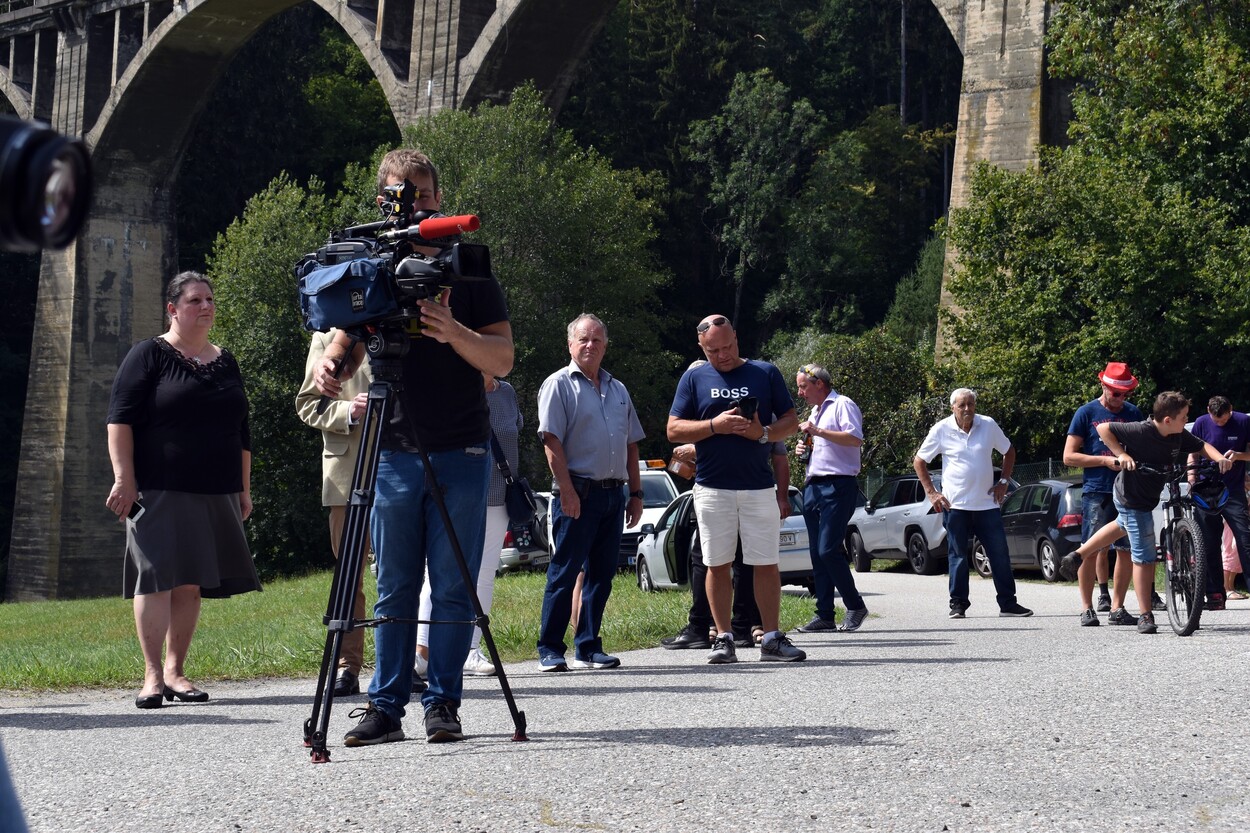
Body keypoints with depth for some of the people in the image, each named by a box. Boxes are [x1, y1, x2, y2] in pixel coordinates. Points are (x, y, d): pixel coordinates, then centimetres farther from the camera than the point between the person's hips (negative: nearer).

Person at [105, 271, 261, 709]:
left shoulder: (225, 362, 19)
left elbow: (241, 432, 24)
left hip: (214, 494, 5)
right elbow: (120, 419, -5)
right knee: (158, 576, -10)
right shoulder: (149, 356, 1)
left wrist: (244, 488, 20)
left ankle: (175, 670, 10)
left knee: (191, 583, 4)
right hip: (160, 491, -5)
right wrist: (124, 478, -14)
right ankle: (152, 674, -9)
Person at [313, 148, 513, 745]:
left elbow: (502, 360, -2)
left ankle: (443, 703, 7)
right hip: (394, 452, 2)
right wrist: (330, 365, -14)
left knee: (452, 588, 0)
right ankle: (385, 706, 7)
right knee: (394, 588, 4)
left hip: (461, 452, -2)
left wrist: (453, 333, -21)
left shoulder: (467, 269, 3)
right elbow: (347, 338, 10)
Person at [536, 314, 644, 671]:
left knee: (602, 574, 7)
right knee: (564, 573, -5)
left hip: (613, 494, 6)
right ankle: (550, 649, -1)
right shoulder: (559, 384, -2)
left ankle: (588, 647, 14)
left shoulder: (618, 389, 18)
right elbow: (552, 441, -11)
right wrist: (567, 490, -18)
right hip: (577, 492, -6)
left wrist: (636, 493, 14)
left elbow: (631, 445, 21)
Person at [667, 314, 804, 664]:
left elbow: (791, 421, 9)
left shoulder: (766, 373, 8)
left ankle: (772, 638, 5)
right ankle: (723, 638, 10)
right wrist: (715, 425, -12)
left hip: (759, 486, 0)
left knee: (766, 563, 0)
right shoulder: (694, 378, 8)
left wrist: (763, 433, -11)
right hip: (712, 487, 0)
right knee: (718, 566, 3)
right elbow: (674, 430, 3)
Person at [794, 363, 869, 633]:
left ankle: (855, 606, -3)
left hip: (837, 486, -9)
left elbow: (855, 438, -19)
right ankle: (824, 615, 5)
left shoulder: (842, 405, -4)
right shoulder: (815, 411, 25)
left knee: (828, 550, -15)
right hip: (813, 487, 9)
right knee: (817, 553, 4)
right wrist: (806, 446, 14)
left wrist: (818, 432, -19)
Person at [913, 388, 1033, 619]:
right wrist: (931, 492, -1)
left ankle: (1008, 603, 7)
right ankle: (958, 604, 9)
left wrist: (1003, 481, 7)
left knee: (1000, 554, 1)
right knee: (957, 556, 1)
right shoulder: (941, 430, -3)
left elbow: (1009, 451, 17)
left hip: (987, 503, 2)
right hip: (955, 505, -2)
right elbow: (919, 461, 6)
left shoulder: (989, 426, 2)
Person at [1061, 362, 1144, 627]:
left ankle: (1116, 608, 9)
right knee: (1093, 550, -7)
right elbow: (1069, 456, -2)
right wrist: (1105, 460, -12)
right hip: (1096, 491, -4)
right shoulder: (1087, 413, 1)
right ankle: (1087, 609, 0)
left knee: (1127, 550, 1)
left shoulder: (1133, 413, 12)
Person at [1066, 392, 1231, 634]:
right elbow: (1103, 429, -20)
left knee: (1122, 525, 37)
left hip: (1148, 494, 9)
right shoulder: (1140, 432, -28)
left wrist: (1220, 458, -15)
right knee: (1144, 557, -8)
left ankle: (1077, 555, 55)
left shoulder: (1179, 436, -8)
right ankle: (1145, 616, -1)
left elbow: (1202, 446, 5)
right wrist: (1121, 454, -28)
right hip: (1133, 498, -9)